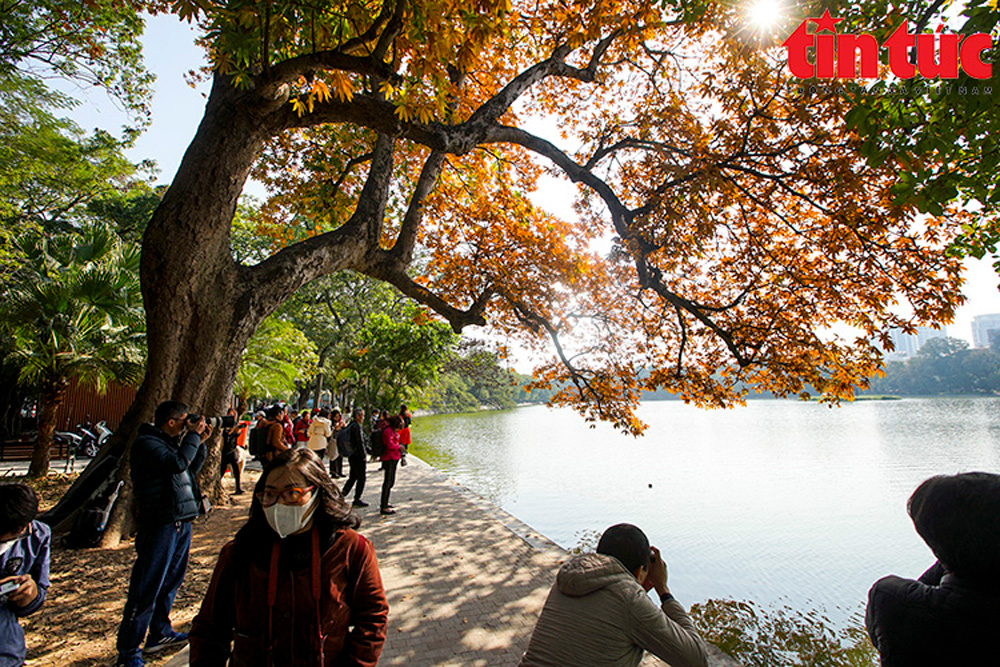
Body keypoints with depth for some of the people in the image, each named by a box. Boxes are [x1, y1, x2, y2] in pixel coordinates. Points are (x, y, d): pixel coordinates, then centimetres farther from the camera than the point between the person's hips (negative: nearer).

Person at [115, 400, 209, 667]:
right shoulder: (146, 443, -14)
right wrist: (193, 435, -15)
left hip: (181, 522, 9)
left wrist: (200, 442, 9)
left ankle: (160, 634, 33)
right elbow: (178, 463, -27)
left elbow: (192, 468, 21)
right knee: (147, 589, -1)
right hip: (159, 524, -9)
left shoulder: (172, 442, 14)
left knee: (171, 581, 19)